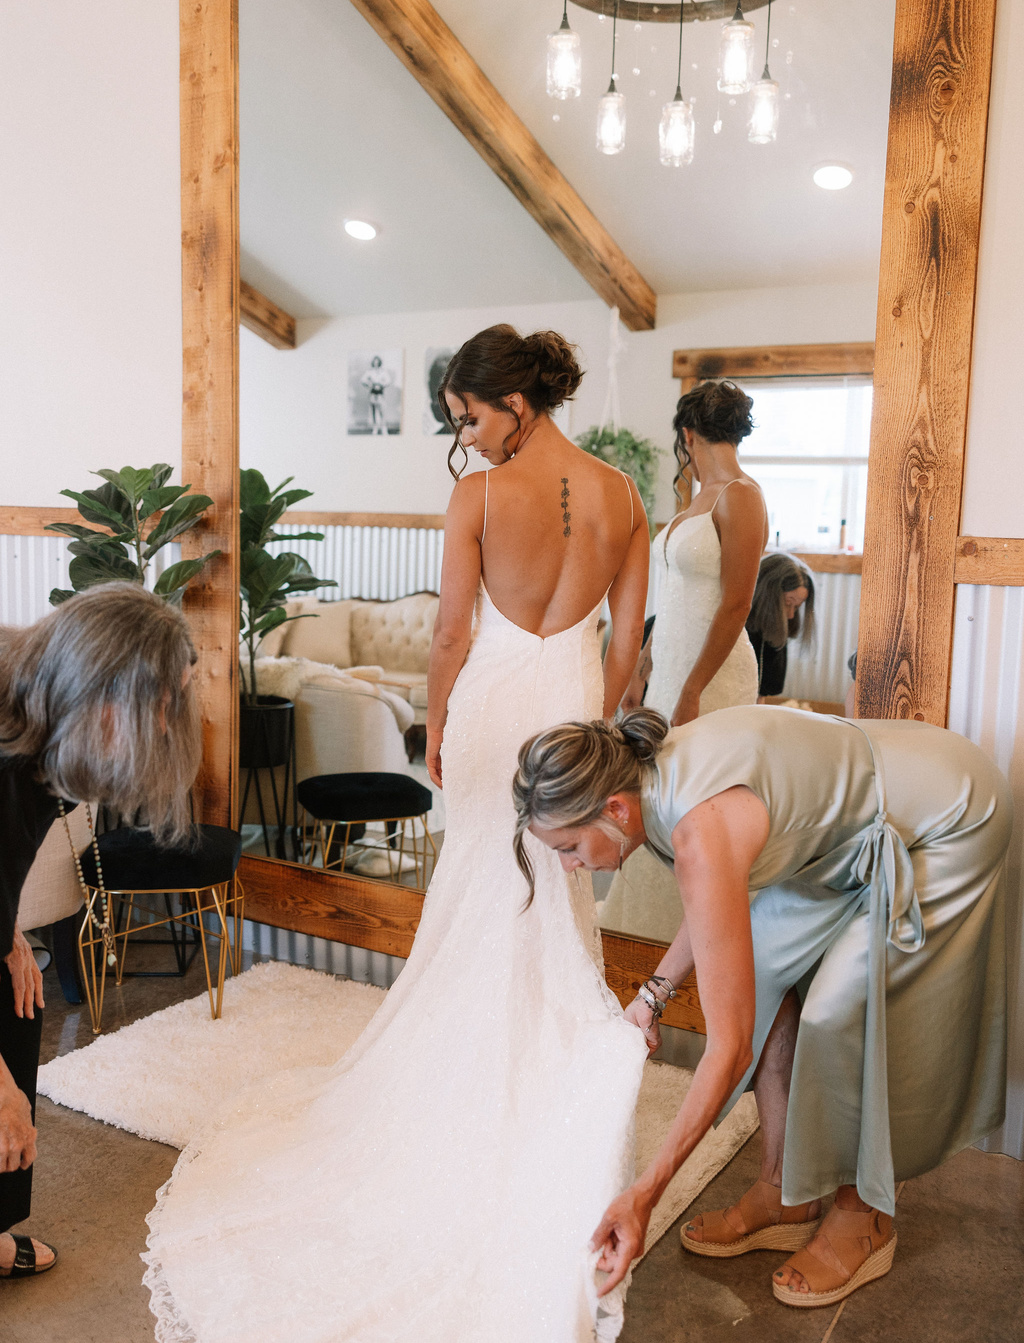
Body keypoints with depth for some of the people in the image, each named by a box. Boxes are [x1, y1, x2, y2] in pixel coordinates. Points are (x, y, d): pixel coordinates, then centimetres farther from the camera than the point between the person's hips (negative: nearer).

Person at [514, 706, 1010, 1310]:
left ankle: (865, 1216, 13)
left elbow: (730, 1047, -34)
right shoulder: (649, 771, -11)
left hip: (954, 819, -9)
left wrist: (644, 1195, -29)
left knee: (839, 1011, -11)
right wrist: (655, 993, 5)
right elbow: (722, 897, 10)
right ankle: (786, 1197, 13)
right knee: (763, 968, 2)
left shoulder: (702, 831, -36)